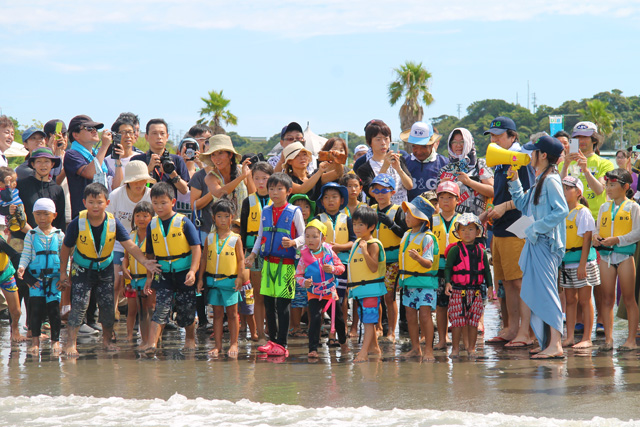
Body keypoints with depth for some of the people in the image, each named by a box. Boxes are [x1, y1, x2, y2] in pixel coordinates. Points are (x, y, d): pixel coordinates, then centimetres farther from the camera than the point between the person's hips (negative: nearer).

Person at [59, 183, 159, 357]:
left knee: (108, 306, 7)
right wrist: (63, 272, -3)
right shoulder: (77, 223, -19)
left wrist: (144, 261, -31)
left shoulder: (113, 223, -15)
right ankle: (71, 343, -6)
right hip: (82, 269, -3)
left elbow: (130, 245, -17)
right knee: (79, 305, -10)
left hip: (105, 269, 3)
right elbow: (66, 248, -7)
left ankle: (107, 340, 26)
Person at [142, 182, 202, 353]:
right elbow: (150, 254, 14)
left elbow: (196, 248, -9)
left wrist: (193, 271, -20)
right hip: (163, 274, 2)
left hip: (184, 273, -2)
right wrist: (149, 277, 14)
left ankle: (190, 338, 31)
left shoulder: (184, 222, -7)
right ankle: (152, 342, -19)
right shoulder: (152, 226, 5)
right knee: (161, 307, -11)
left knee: (187, 309, 8)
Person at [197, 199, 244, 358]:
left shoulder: (235, 239, -1)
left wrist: (240, 277, -9)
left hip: (230, 281, -2)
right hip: (213, 280, 2)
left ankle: (233, 344, 10)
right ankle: (218, 345, 11)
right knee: (217, 313, 7)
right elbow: (204, 258, 10)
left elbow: (241, 259, 0)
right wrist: (200, 278, 6)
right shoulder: (210, 238, 6)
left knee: (232, 313, 3)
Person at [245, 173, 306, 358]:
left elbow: (303, 236, -1)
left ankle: (282, 344, -3)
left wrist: (293, 243, -20)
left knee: (282, 304, -6)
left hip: (286, 264, -5)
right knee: (268, 303, 8)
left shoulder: (294, 212, -3)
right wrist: (253, 254, 14)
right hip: (268, 262, 5)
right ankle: (272, 340, 18)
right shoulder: (265, 211, 12)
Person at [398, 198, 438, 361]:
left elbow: (429, 263, -19)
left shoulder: (427, 238, -12)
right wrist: (402, 277, 19)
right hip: (408, 282, 8)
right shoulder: (406, 235, 11)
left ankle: (428, 349, -7)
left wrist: (418, 258, -39)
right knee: (410, 315, 8)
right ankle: (415, 348, 17)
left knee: (424, 314, -11)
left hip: (425, 282, -8)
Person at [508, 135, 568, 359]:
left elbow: (562, 210, -21)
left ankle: (555, 345, -15)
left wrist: (537, 227, -19)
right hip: (537, 242, 10)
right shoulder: (539, 182, 16)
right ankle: (548, 343, 13)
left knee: (545, 291, -12)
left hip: (546, 242, -10)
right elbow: (523, 205, 25)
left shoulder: (551, 181, -12)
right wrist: (514, 181, 20)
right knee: (536, 294, 10)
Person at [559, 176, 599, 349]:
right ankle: (569, 337, 12)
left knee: (584, 300, -2)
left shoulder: (583, 212, -9)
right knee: (570, 300, 9)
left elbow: (587, 239, -13)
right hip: (566, 262, 7)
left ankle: (587, 338, 1)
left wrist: (582, 264, -18)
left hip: (582, 260, -7)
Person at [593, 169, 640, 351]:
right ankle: (608, 338, 6)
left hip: (625, 254, -5)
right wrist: (596, 237, -6)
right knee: (607, 299, 3)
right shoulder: (604, 207, 15)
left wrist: (616, 240, -18)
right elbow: (598, 229, 17)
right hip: (606, 255, 5)